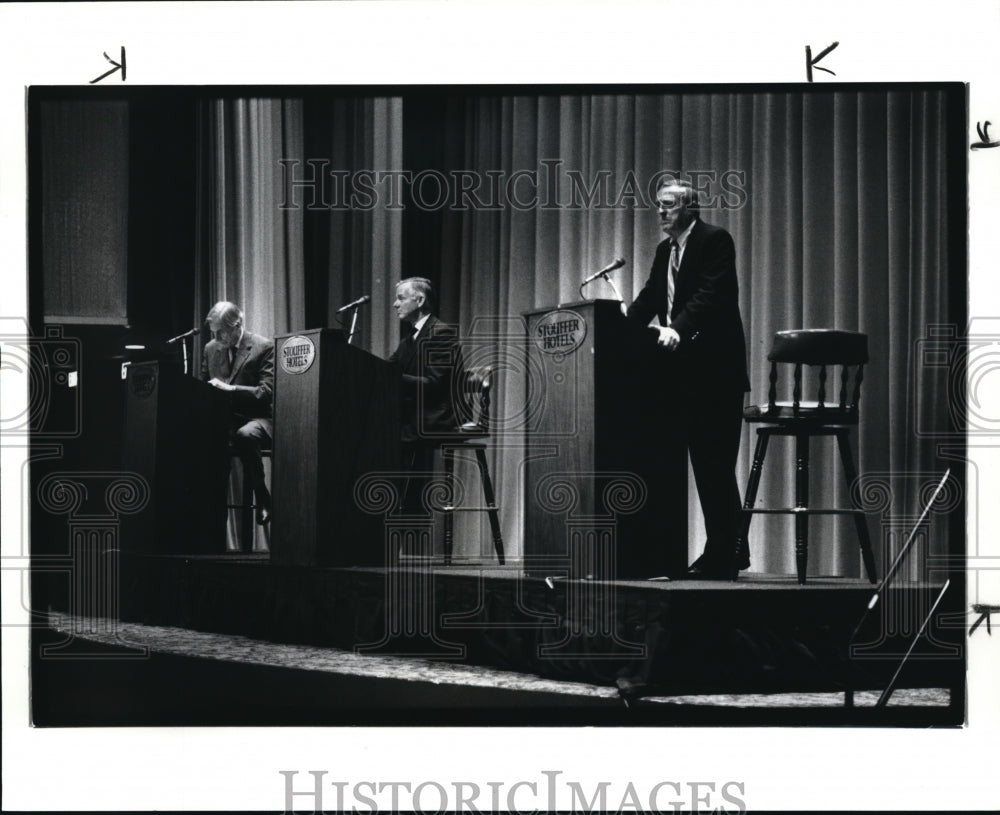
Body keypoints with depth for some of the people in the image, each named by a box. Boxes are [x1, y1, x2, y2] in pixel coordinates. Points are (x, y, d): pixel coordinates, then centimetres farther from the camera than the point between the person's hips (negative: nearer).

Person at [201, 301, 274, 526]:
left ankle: (262, 499, -23)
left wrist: (229, 388, -23)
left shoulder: (265, 347, -4)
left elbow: (267, 392, -12)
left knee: (245, 435, -40)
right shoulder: (211, 348, 14)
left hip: (257, 418, -5)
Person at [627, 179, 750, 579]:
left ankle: (724, 554, -5)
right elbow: (649, 298, 14)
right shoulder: (665, 251, 18)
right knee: (703, 461, 8)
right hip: (686, 371, 8)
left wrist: (678, 329, -31)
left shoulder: (715, 241, -7)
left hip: (715, 370, -8)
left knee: (716, 462, -8)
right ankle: (726, 551, 13)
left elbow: (710, 294, -19)